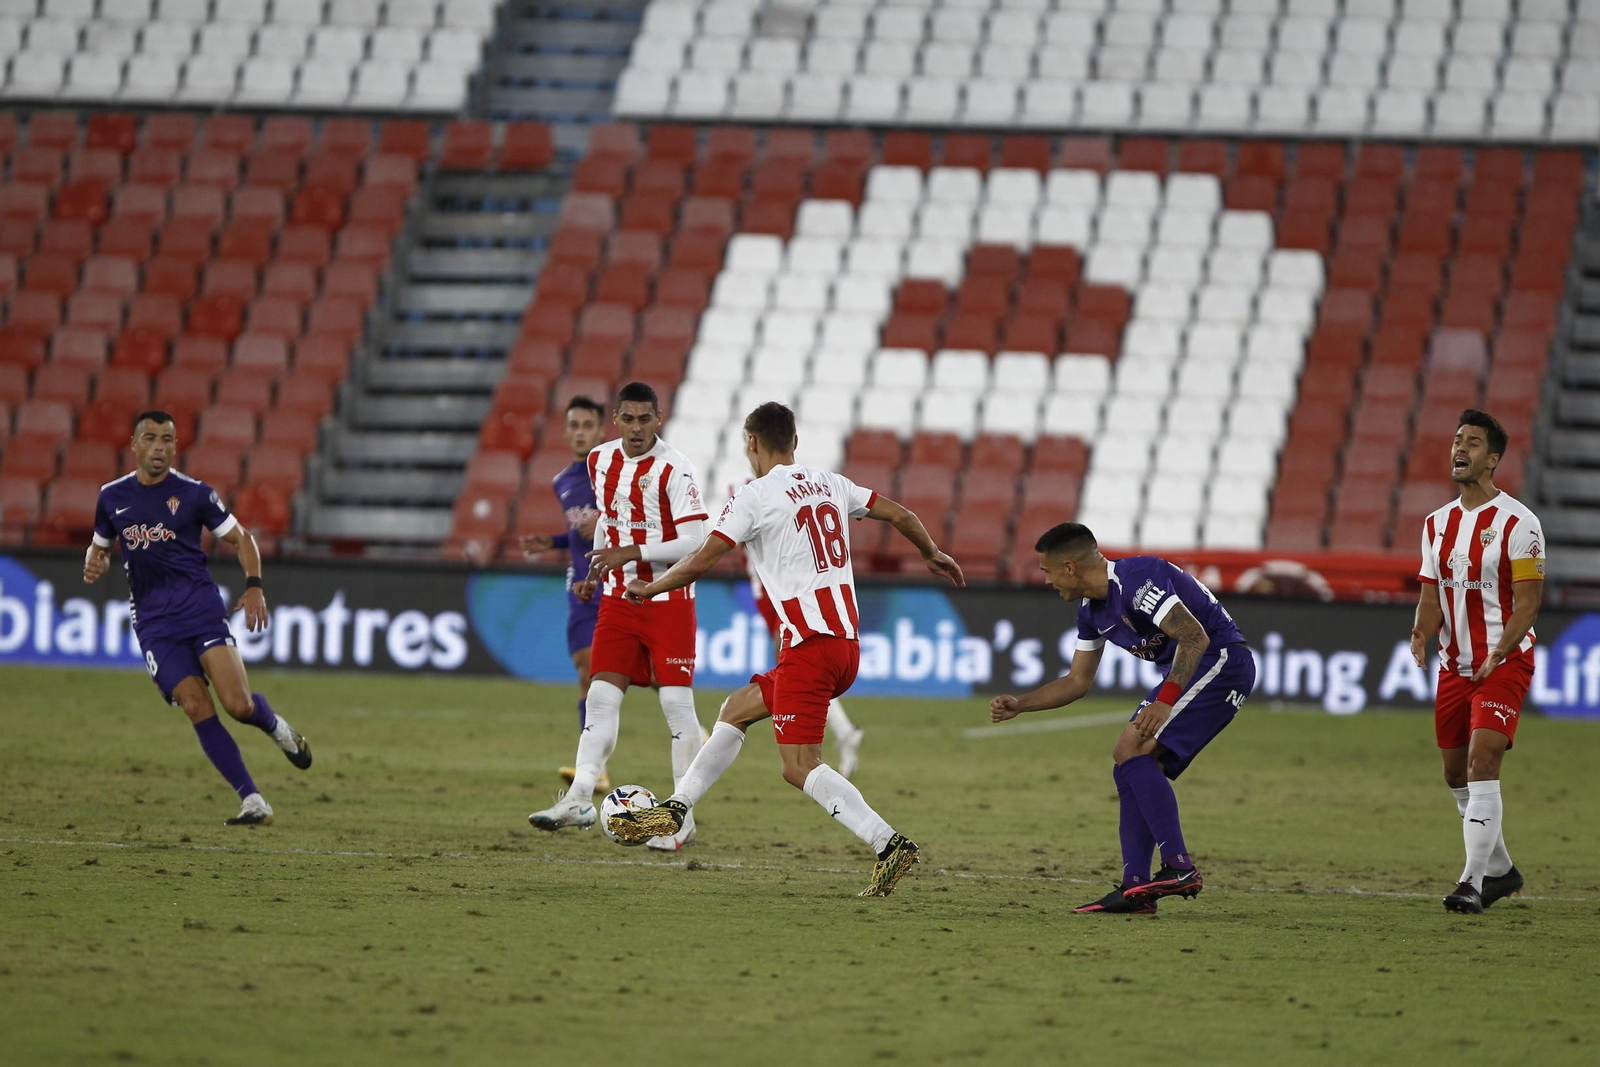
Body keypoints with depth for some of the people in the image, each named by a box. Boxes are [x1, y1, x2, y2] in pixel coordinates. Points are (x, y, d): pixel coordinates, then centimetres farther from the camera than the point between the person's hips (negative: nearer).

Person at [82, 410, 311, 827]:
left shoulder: (193, 493, 0)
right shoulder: (112, 497, 9)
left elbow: (241, 538, 7)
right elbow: (101, 546, 24)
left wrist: (254, 586, -8)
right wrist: (96, 564, 0)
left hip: (199, 605, -2)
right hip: (152, 618, 2)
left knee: (239, 704, -16)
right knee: (197, 709, -13)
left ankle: (277, 728, 21)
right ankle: (253, 803, -9)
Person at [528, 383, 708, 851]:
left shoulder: (673, 468, -15)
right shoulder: (601, 460, 5)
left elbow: (696, 540, -19)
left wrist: (632, 554, -24)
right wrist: (595, 572, 16)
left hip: (668, 601, -6)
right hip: (618, 599, 6)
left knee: (677, 702, -5)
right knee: (602, 697, -2)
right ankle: (579, 799, -4)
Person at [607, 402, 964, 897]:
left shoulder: (755, 495, -6)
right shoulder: (830, 484, 14)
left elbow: (701, 562, -8)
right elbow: (900, 515, 19)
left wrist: (650, 588, 10)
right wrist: (933, 554, 39)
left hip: (810, 645, -8)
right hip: (847, 646, 8)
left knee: (800, 767, -10)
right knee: (737, 709, 22)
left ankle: (888, 843, -24)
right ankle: (677, 807, 24)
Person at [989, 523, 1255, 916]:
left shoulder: (1137, 579, -20)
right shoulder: (1093, 610, 11)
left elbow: (1194, 637, -26)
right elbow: (1077, 681, 22)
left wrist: (1164, 701, -30)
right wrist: (1018, 705, 13)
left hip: (1222, 662, -10)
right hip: (1187, 672, 10)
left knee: (1133, 750, -19)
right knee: (1128, 766, 4)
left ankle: (1179, 869, -21)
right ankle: (1135, 888, 2)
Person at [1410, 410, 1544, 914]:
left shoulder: (1517, 522, -10)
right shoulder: (1437, 523, 10)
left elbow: (1527, 602, -12)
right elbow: (1432, 597, 11)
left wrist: (1499, 653, -24)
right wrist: (1423, 633, -10)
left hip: (1504, 664, -7)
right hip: (1455, 665, 7)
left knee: (1482, 764, -19)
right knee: (1457, 774, 10)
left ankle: (1473, 882, -21)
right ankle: (1500, 870, 27)